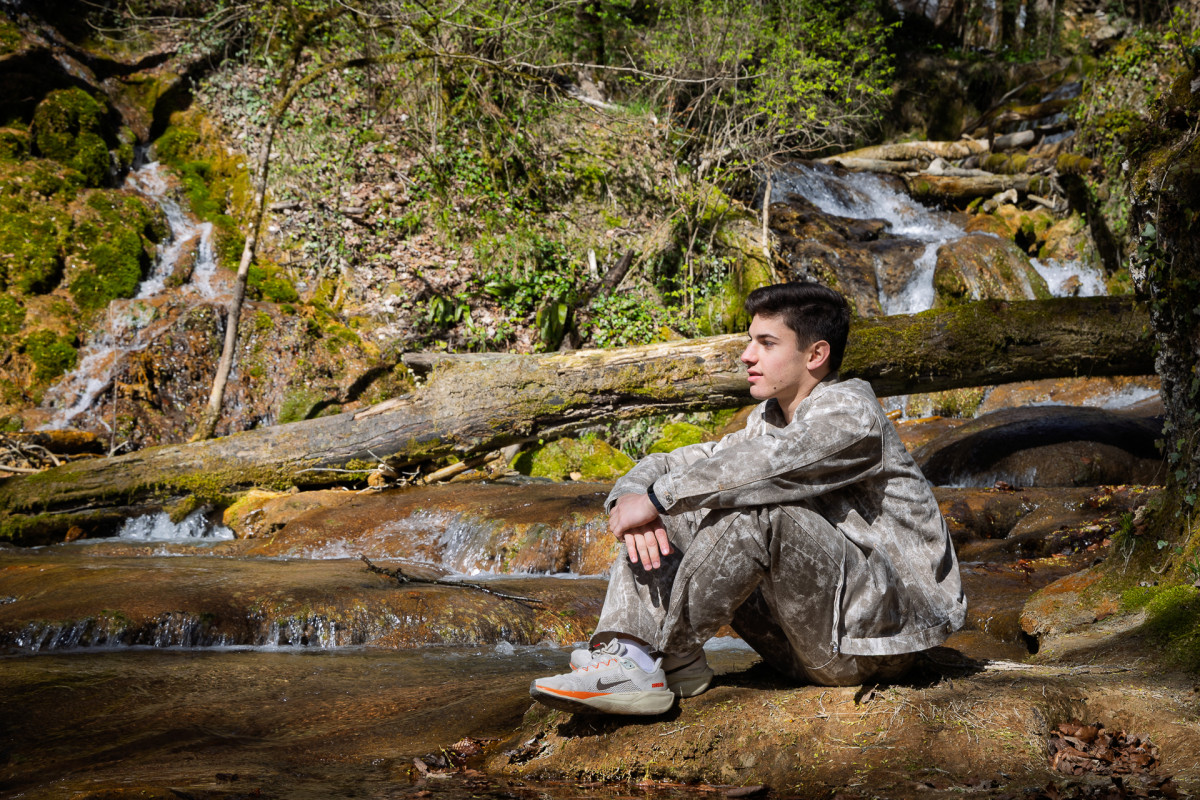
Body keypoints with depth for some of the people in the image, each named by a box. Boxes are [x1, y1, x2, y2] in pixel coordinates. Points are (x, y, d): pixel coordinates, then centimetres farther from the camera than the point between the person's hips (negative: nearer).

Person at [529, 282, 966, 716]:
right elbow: (664, 466, 9)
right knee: (672, 513, 0)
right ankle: (627, 647, -21)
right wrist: (630, 500, -14)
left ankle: (661, 659, -20)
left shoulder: (850, 412, -14)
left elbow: (763, 465, -32)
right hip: (818, 639, 8)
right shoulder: (768, 421, 11)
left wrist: (656, 498, -22)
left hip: (888, 632, -8)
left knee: (756, 507, -30)